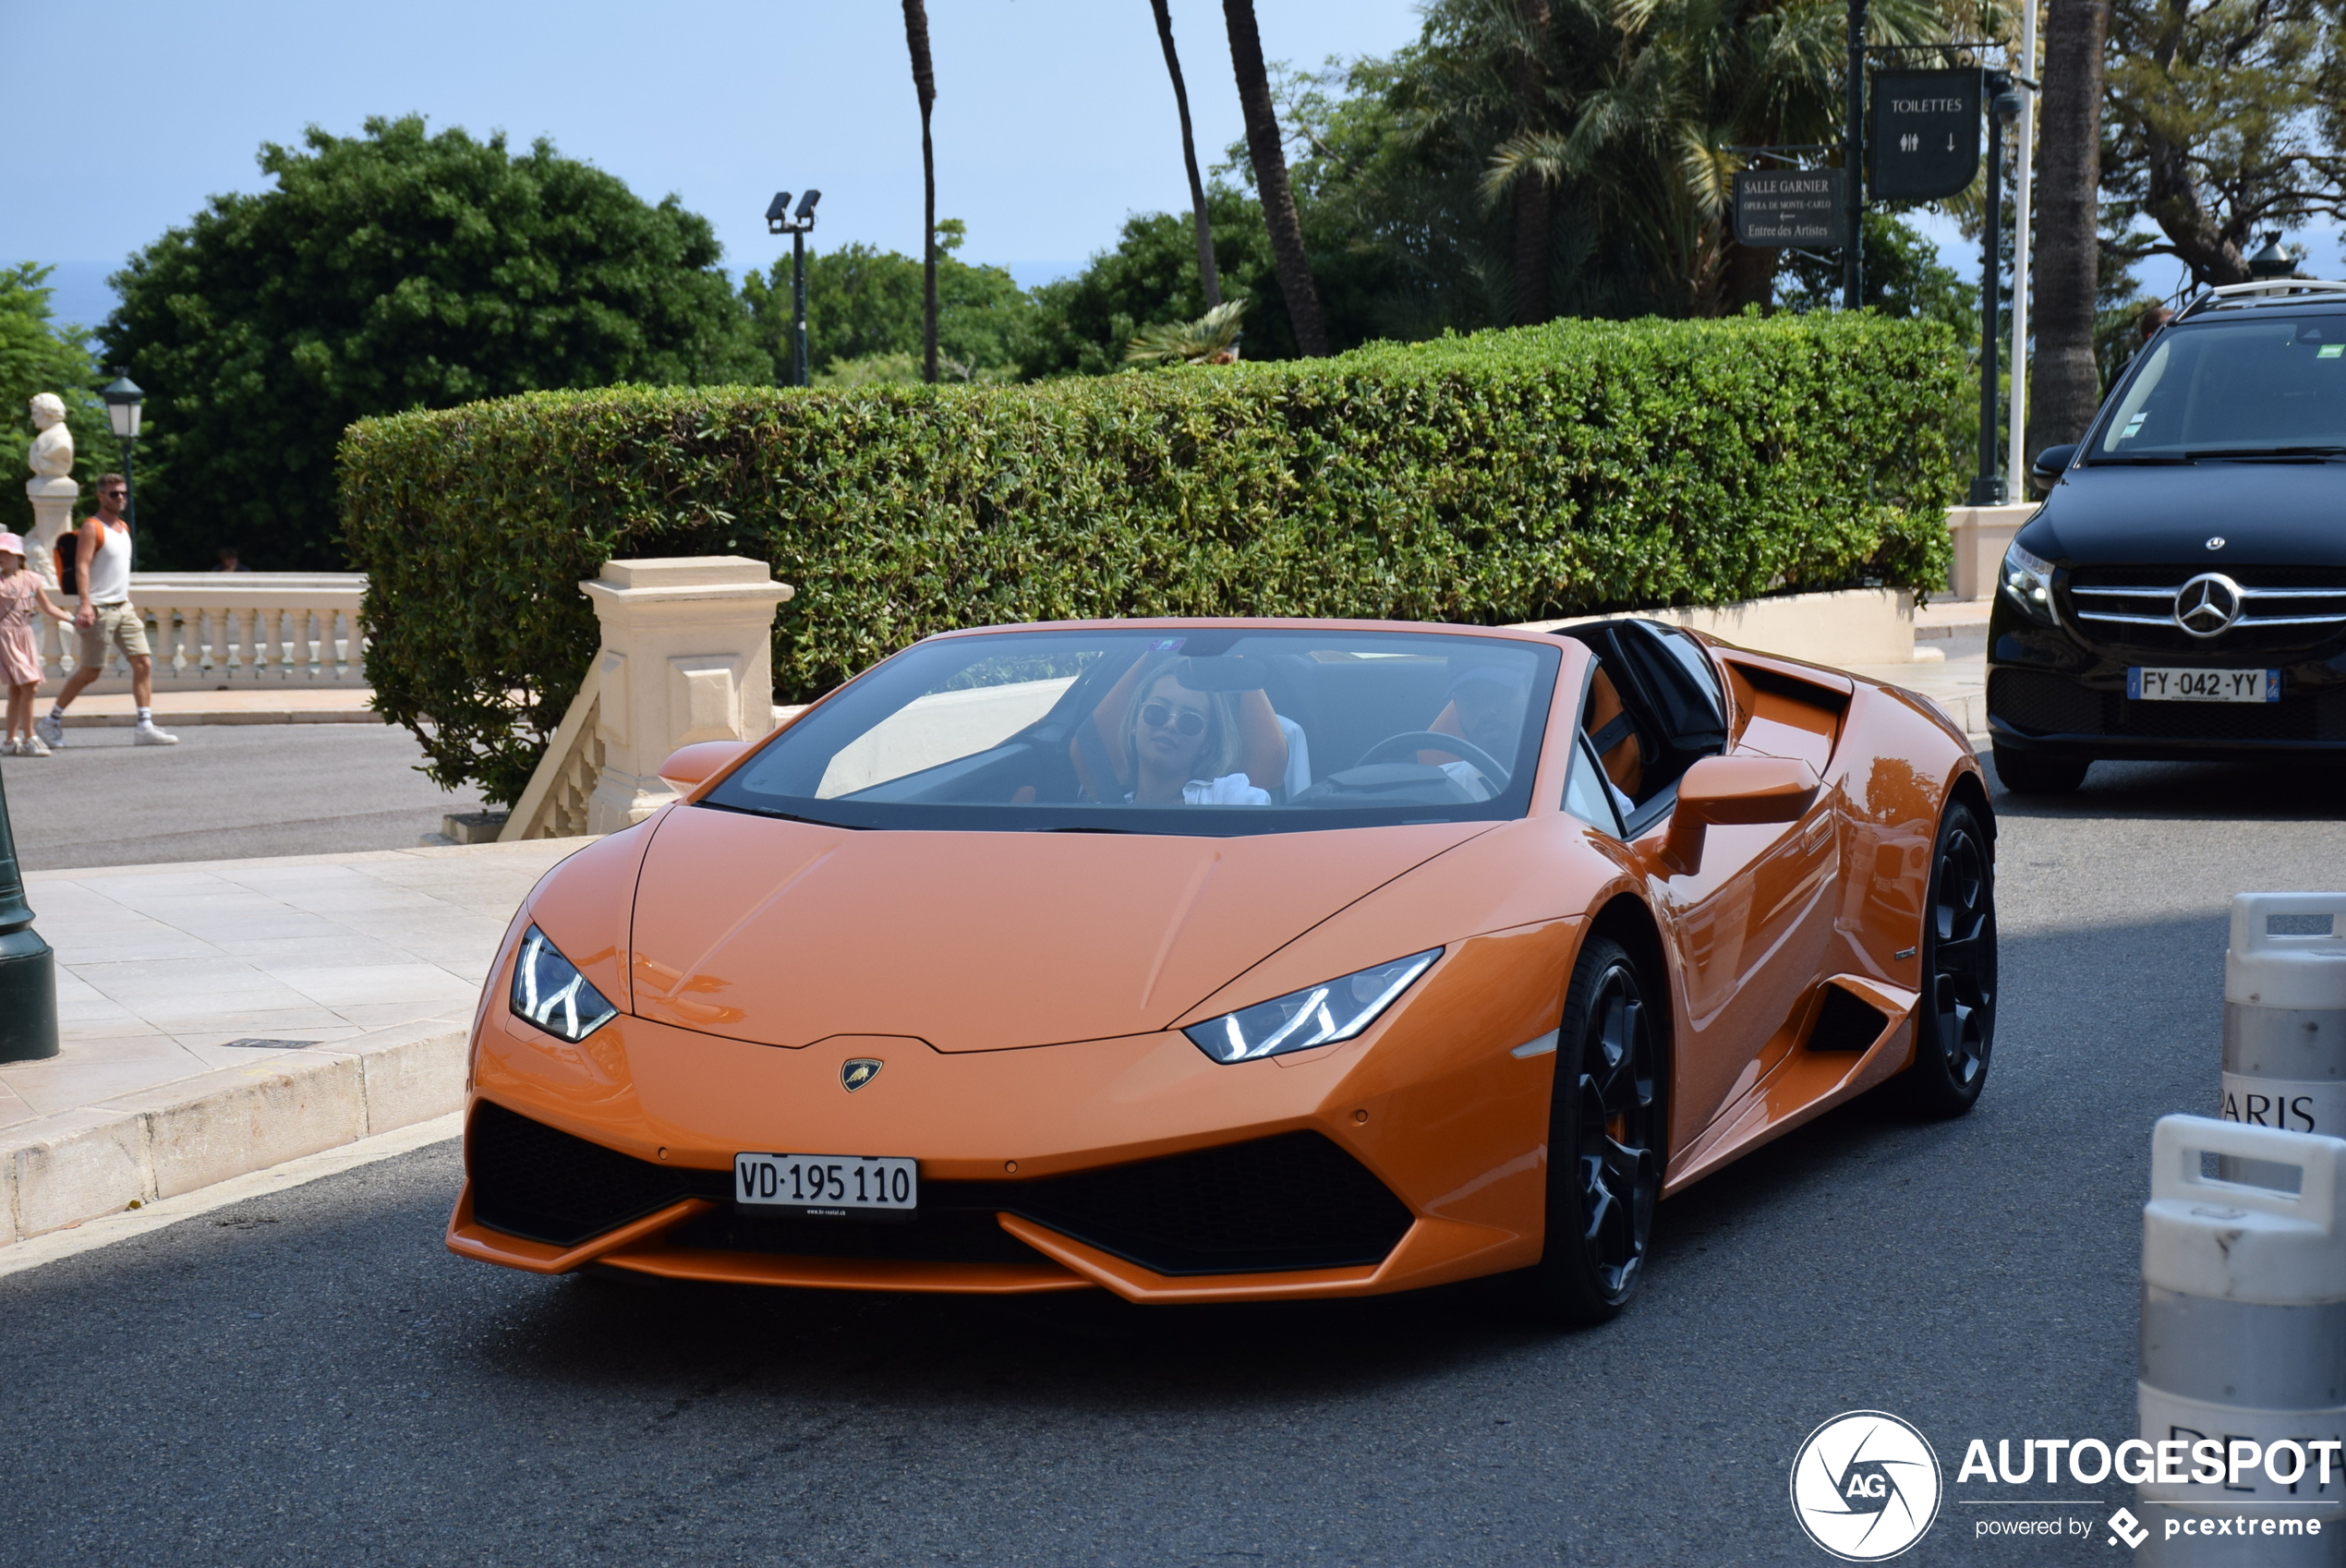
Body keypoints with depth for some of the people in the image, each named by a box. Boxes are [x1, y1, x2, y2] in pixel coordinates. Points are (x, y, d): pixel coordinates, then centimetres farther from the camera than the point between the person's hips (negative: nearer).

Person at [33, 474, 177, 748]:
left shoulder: (124, 528, 16)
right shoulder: (92, 528, -9)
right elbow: (83, 566, -18)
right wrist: (85, 604, -29)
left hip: (124, 608, 8)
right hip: (100, 609, -8)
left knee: (144, 662, -4)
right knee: (90, 671, -3)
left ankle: (145, 727, -4)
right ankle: (50, 722, 10)